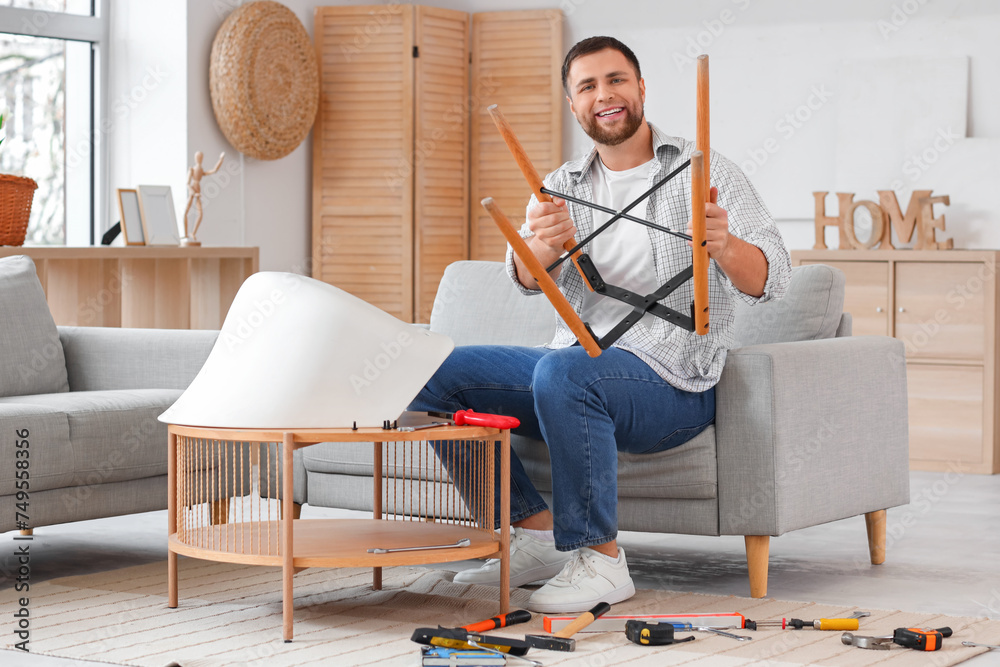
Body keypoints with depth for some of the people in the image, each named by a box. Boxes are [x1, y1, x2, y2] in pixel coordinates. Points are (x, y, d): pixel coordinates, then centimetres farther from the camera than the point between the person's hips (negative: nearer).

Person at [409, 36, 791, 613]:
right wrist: (544, 244, -31)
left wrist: (724, 245, -37)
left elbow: (771, 279, -14)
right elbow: (527, 279, -6)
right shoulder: (565, 187, 12)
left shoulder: (704, 172, -3)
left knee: (562, 372, -36)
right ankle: (535, 531, -3)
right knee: (436, 374, -7)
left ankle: (600, 559, -25)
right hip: (579, 367, 6)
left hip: (673, 381, -6)